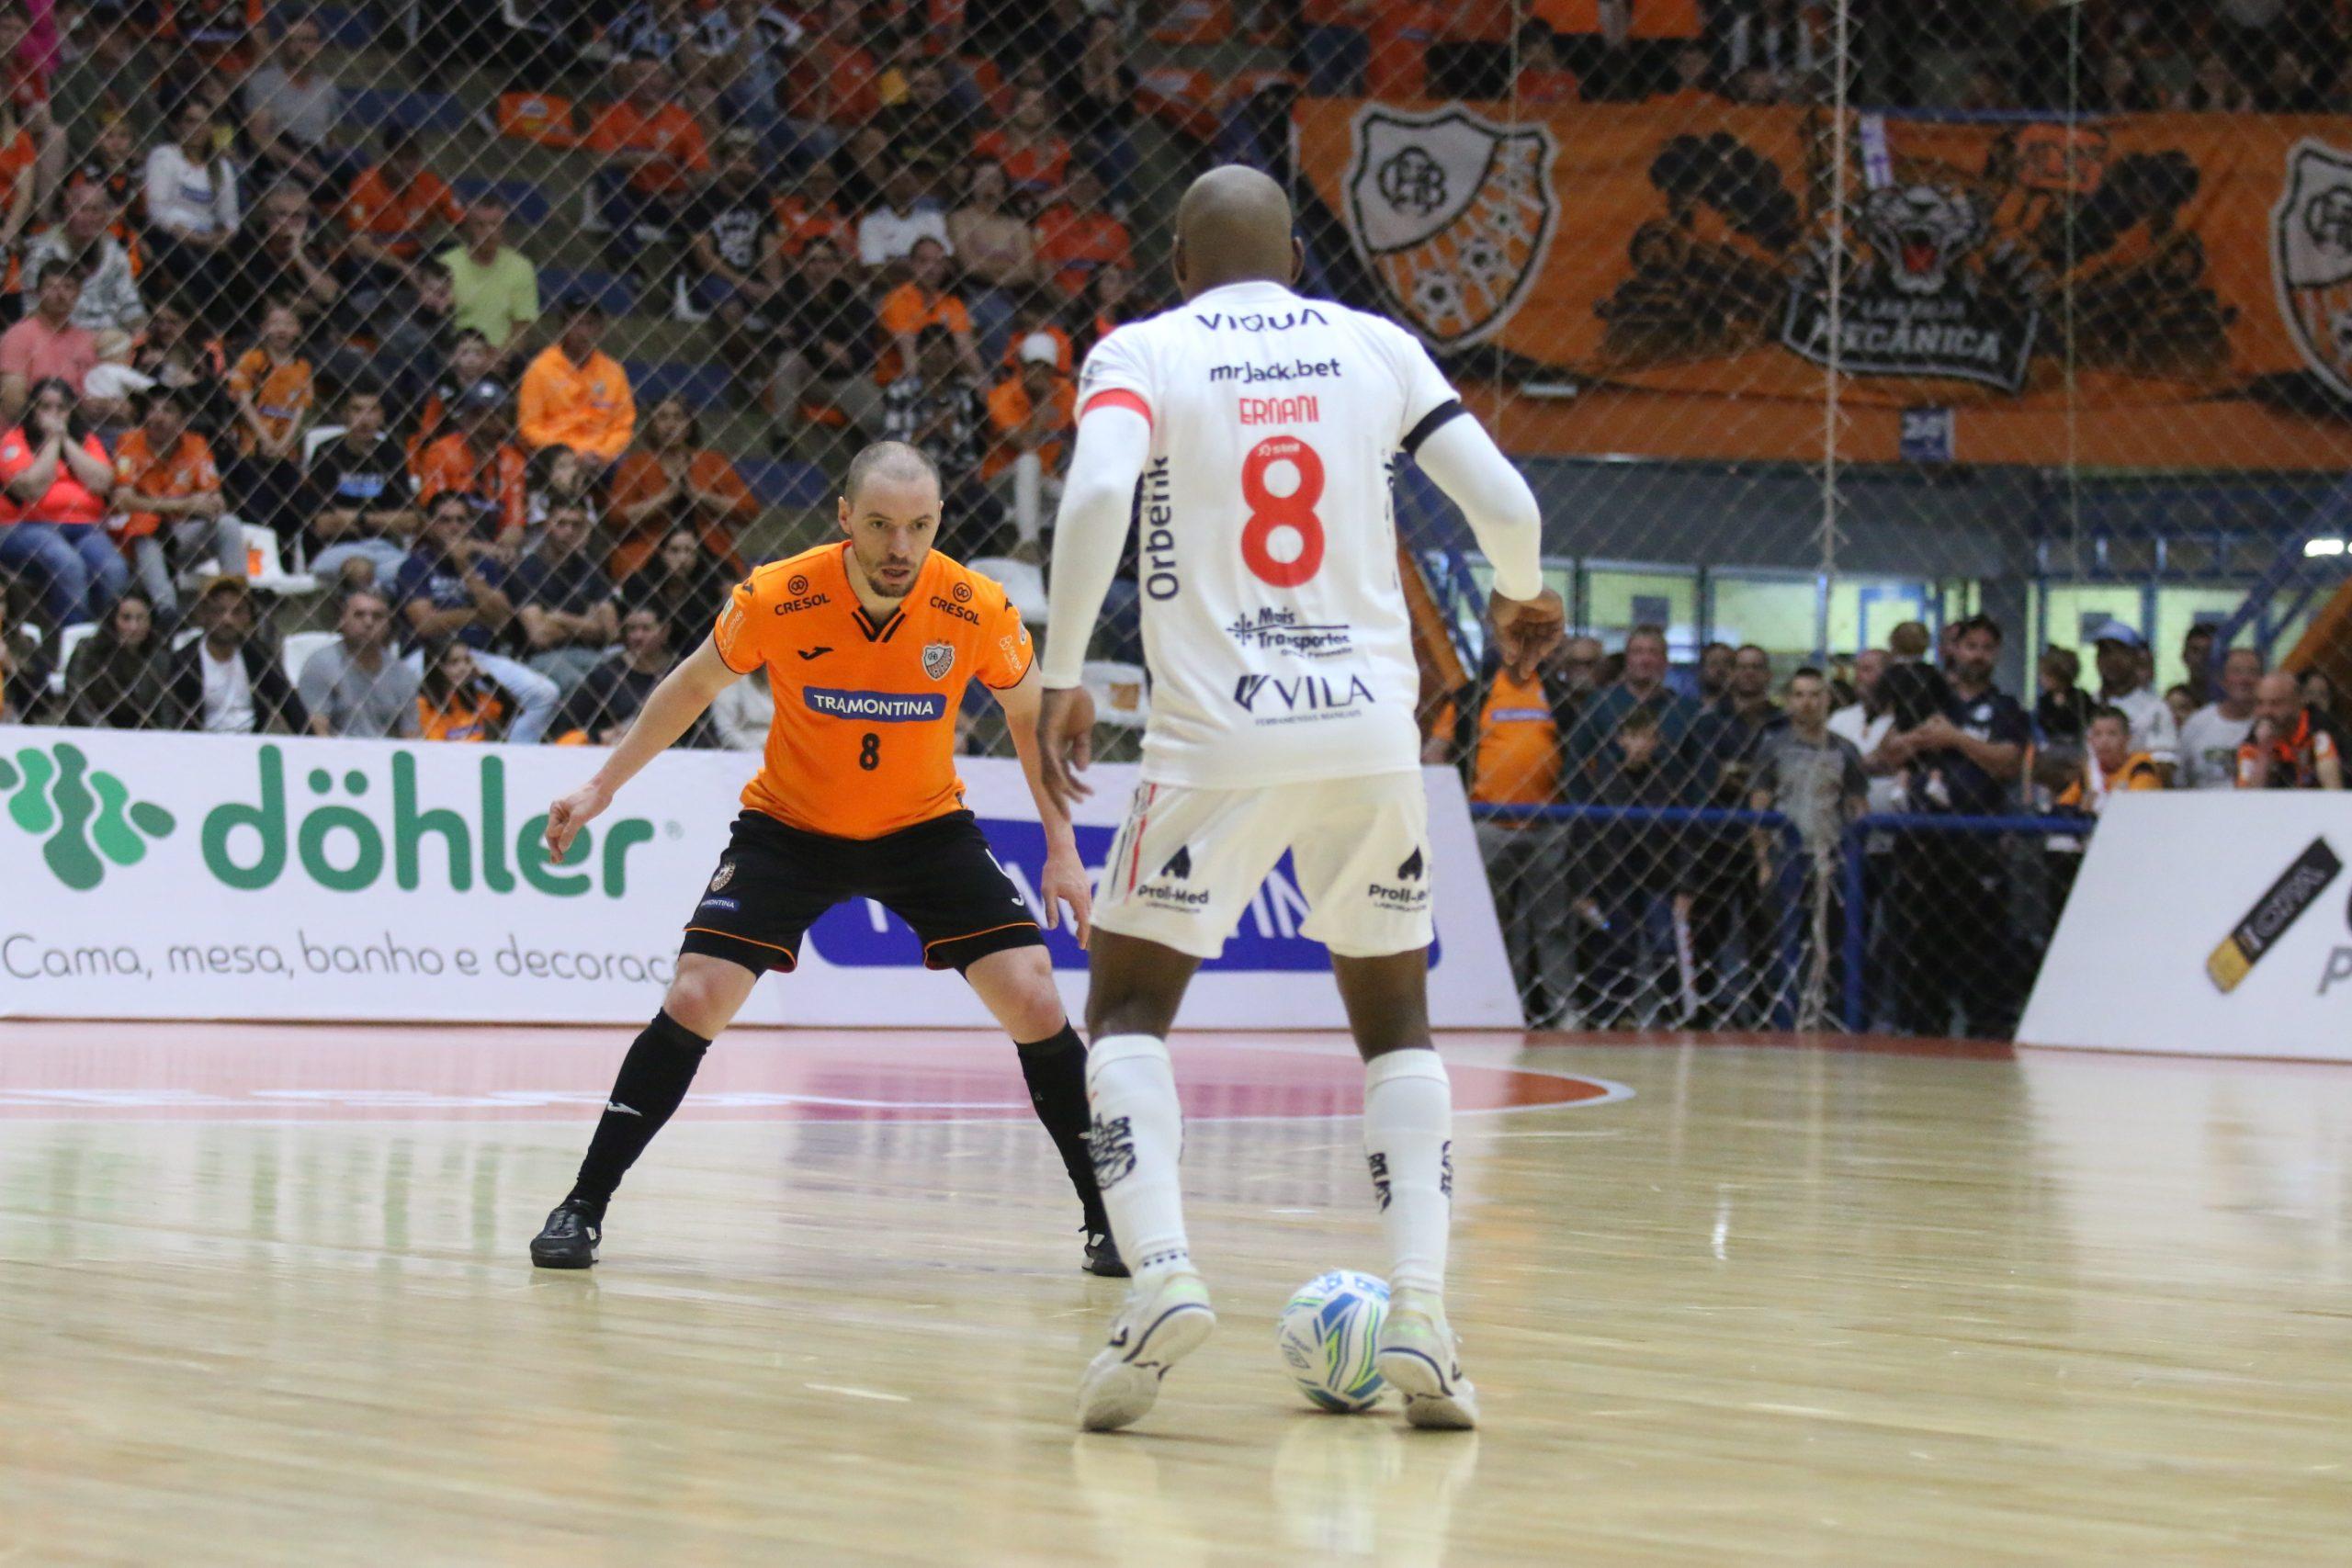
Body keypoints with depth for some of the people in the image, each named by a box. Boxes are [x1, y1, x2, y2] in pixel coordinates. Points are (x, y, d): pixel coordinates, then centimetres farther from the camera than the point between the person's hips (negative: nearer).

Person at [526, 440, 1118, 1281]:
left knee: (1034, 1002, -12)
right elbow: (693, 686, -2)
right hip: (790, 825, -1)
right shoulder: (776, 597, -22)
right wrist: (602, 785, -3)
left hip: (927, 827, 1)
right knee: (694, 999, -14)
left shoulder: (977, 610, -20)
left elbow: (1031, 717, 0)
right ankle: (582, 1207, -2)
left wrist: (1062, 848, -4)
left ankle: (1108, 1219, 3)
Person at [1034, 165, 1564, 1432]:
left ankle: (1160, 1272, -14)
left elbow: (1096, 494, -16)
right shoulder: (1378, 345, 11)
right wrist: (1521, 599, 26)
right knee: (1394, 1015, 17)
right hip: (1371, 726, 3)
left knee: (1127, 1006, 9)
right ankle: (1420, 1316, 2)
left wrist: (1061, 679, -9)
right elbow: (1506, 504, 4)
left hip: (1218, 735, -2)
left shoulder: (1140, 351, 4)